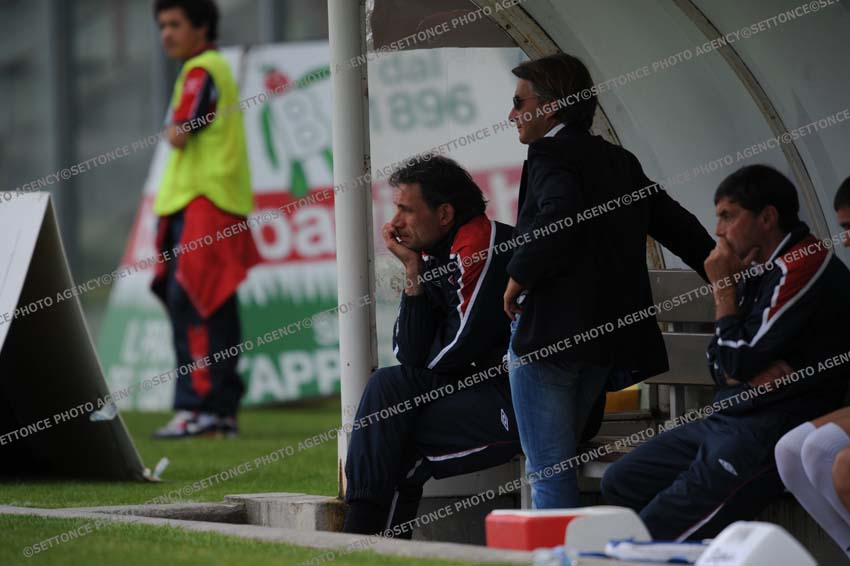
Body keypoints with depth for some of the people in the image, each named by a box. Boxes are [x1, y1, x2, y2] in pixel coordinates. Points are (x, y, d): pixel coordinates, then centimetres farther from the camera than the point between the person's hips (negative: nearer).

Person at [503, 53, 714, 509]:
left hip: (548, 334, -8)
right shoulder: (620, 162, 16)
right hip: (610, 337, 8)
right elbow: (675, 224, 17)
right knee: (554, 465, 17)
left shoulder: (551, 155, -9)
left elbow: (560, 218, -27)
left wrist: (519, 276, -15)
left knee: (547, 471, -5)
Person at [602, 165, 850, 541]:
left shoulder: (802, 267, -14)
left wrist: (725, 288, -2)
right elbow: (722, 366, 17)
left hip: (773, 430, -10)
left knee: (658, 527, -23)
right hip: (728, 418, 10)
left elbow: (738, 365, -14)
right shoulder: (763, 270, 15)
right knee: (620, 484, 7)